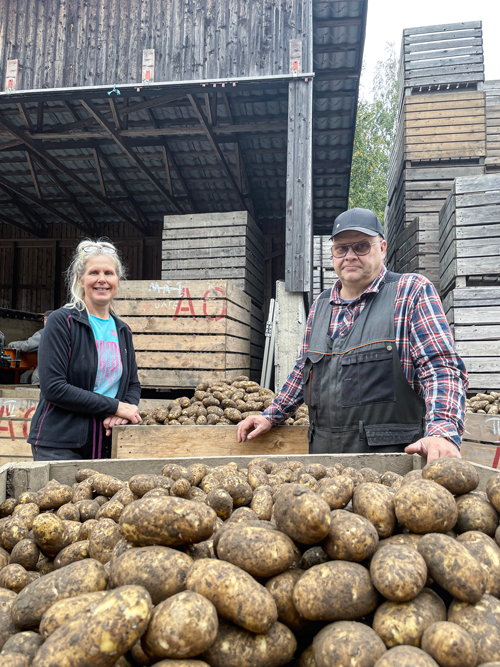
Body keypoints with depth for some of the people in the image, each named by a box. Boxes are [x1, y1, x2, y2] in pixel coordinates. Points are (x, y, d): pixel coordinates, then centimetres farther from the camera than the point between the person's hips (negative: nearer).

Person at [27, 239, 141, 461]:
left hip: (107, 444, 5)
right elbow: (53, 388, -15)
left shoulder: (122, 331, 11)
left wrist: (123, 414, -6)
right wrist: (115, 406, -15)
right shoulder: (61, 321, -7)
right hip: (59, 445, -5)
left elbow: (133, 385, 17)